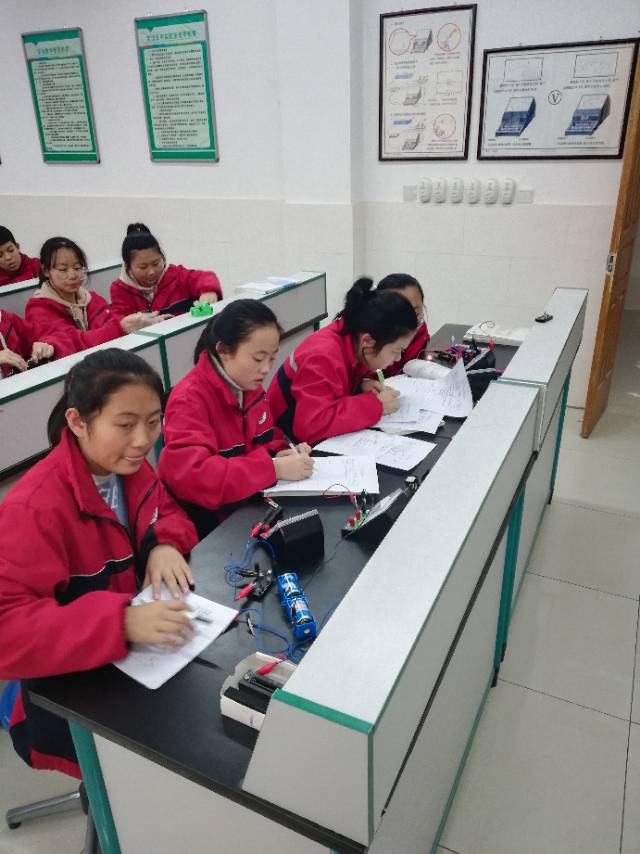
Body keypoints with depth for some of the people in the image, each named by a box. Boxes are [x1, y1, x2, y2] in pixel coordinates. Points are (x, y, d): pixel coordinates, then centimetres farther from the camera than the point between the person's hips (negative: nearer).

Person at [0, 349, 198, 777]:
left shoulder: (129, 466, -8)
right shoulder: (35, 507, -29)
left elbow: (167, 510, 9)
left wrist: (164, 544, -13)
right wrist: (122, 620, -44)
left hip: (139, 654, 6)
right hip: (67, 686, -6)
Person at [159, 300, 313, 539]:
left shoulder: (250, 386, 3)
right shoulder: (189, 399, -19)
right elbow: (190, 476, -31)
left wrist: (283, 455, -9)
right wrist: (274, 468, -31)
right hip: (210, 521, -7)